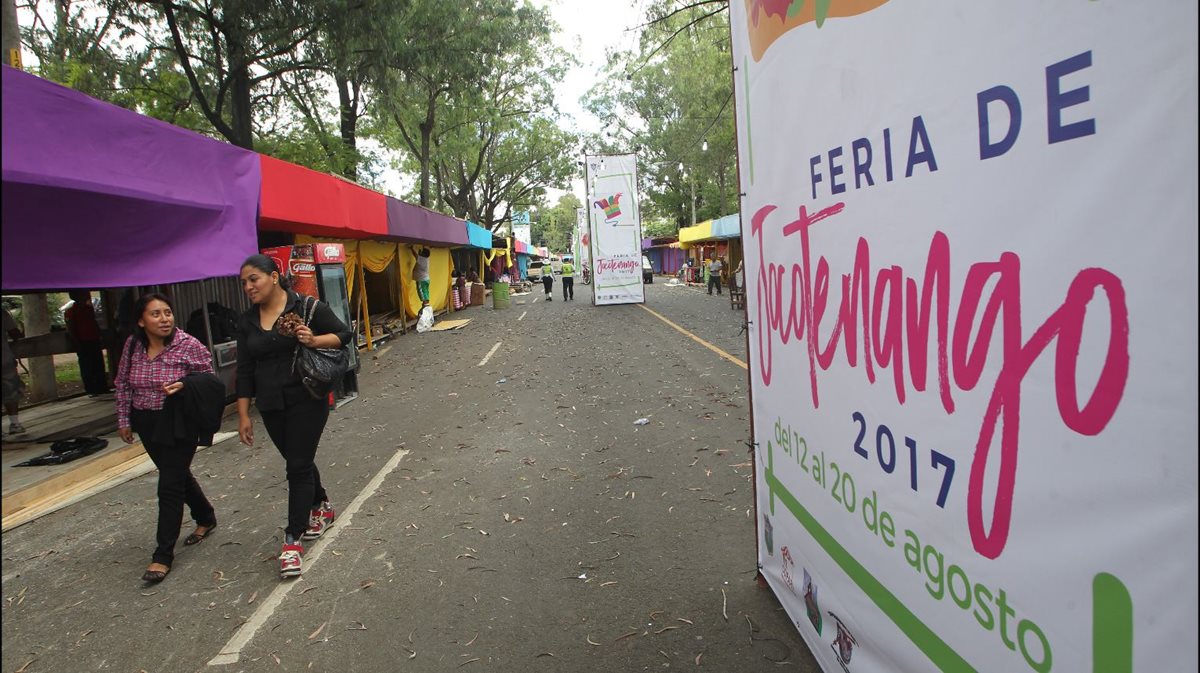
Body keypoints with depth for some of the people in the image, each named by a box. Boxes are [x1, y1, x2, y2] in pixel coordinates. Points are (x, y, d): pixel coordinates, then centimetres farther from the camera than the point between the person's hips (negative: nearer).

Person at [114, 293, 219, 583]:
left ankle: (163, 556, 2)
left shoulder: (189, 346, -17)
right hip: (146, 423, 6)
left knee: (170, 486, -6)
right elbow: (123, 384, 10)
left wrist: (184, 384, -26)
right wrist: (124, 420, 10)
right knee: (177, 474, 20)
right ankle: (206, 518, 43)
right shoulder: (132, 345, -3)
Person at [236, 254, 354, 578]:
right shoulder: (248, 321, 7)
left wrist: (314, 340, -23)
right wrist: (243, 414, 5)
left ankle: (293, 539, 1)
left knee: (298, 466, -6)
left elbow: (344, 334, -4)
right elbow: (245, 370, 8)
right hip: (271, 407, 5)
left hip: (307, 402, -5)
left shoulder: (307, 307, -8)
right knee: (298, 461, 18)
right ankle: (322, 507, 41)